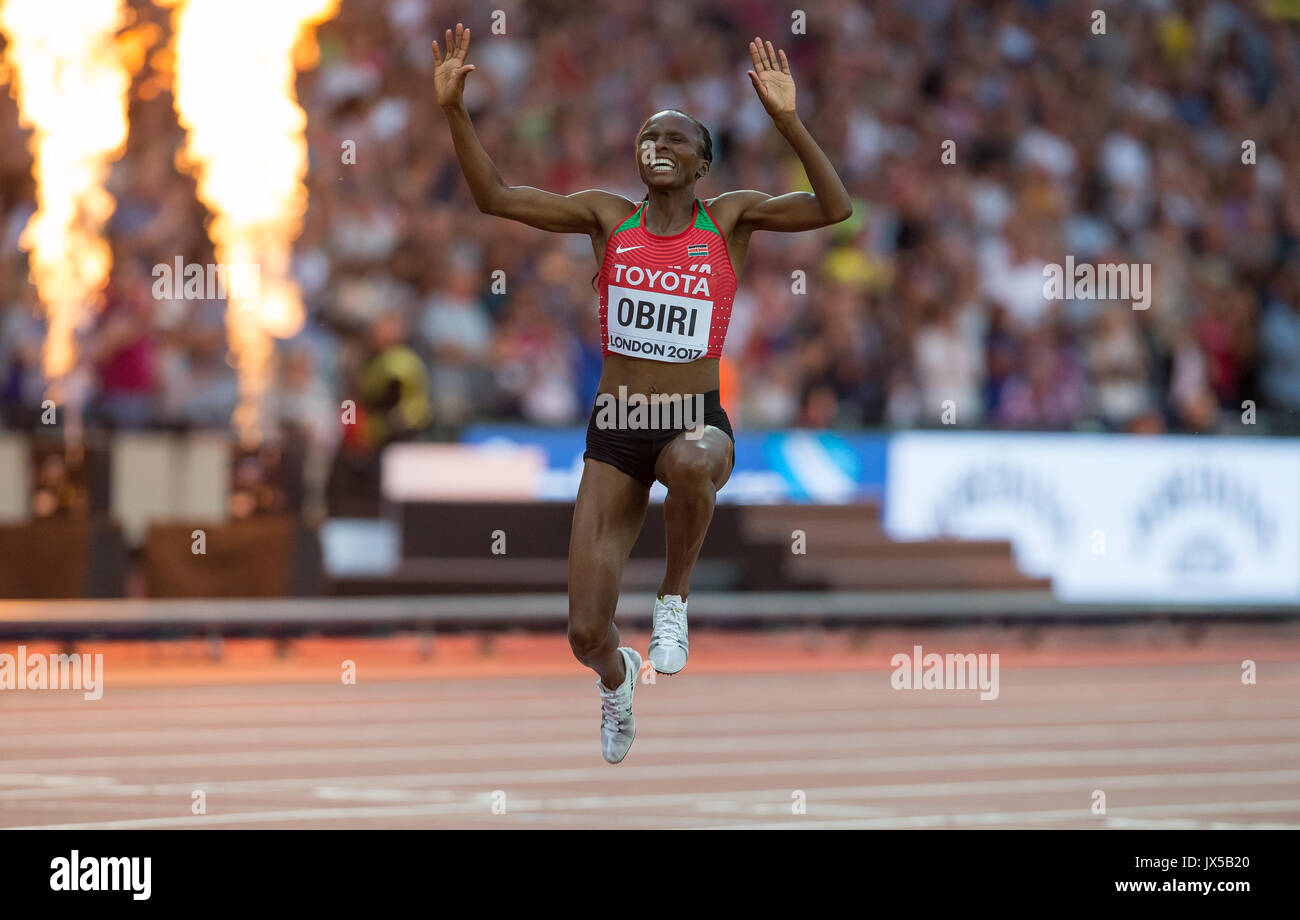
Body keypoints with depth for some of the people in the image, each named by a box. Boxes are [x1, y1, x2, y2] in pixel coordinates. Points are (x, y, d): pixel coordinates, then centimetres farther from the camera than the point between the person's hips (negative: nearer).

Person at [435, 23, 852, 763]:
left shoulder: (729, 219, 0)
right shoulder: (608, 217, 5)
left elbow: (834, 207, -12)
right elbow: (495, 196, 2)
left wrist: (787, 119, -23)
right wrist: (455, 109, -9)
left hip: (697, 424, -2)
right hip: (615, 433, 2)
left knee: (689, 463, -44)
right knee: (586, 636, -2)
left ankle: (675, 598, -14)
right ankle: (617, 676, 38)